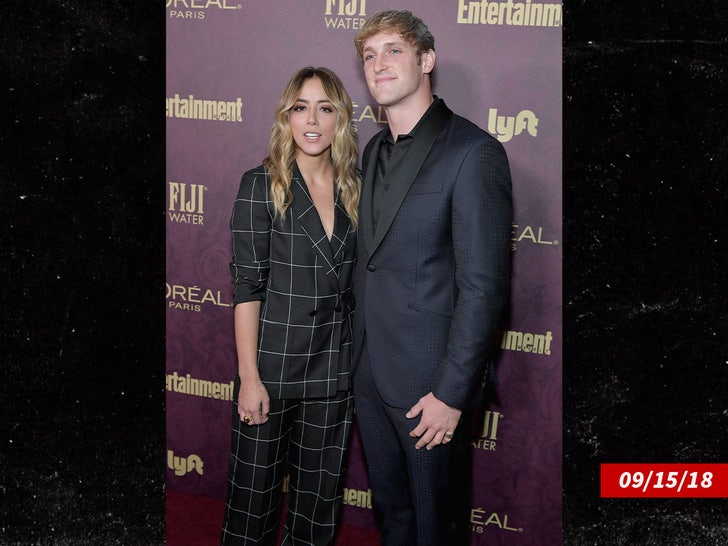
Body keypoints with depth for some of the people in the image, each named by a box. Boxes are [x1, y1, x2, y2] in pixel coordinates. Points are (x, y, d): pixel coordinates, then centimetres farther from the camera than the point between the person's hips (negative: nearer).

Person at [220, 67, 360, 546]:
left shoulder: (355, 190, 5)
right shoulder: (262, 186, -8)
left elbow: (357, 282, 10)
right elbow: (247, 286, -10)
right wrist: (249, 376, -14)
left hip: (335, 369, 4)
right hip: (273, 366, -4)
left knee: (320, 495, 12)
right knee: (255, 489, 5)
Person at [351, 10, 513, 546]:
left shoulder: (472, 151, -15)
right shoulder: (375, 150, 11)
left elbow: (484, 284, -19)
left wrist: (452, 392, -19)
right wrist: (360, 353, 9)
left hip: (430, 381, -7)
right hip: (371, 371, 7)